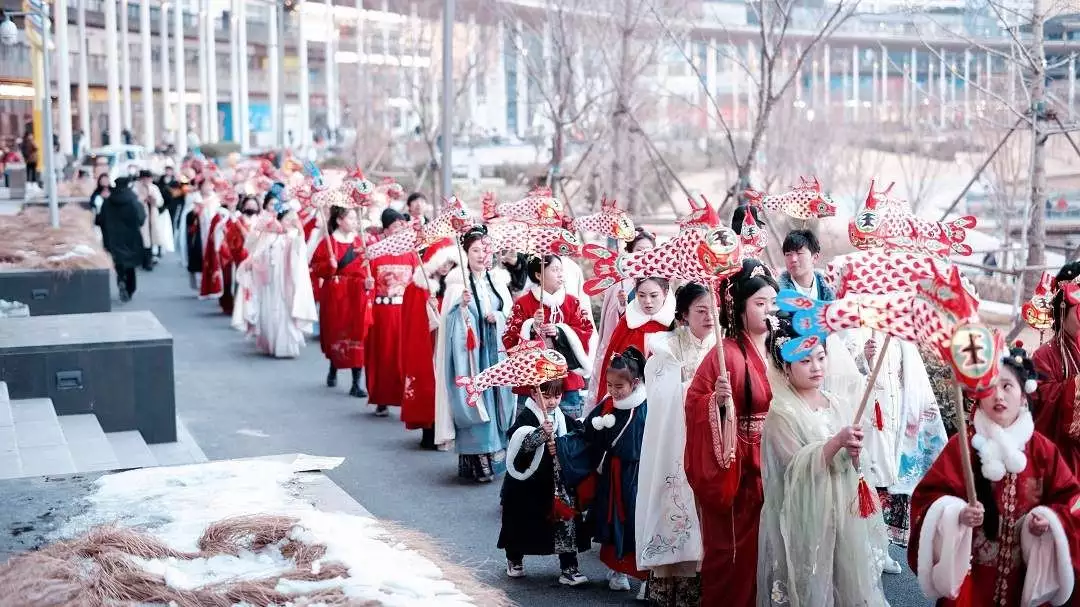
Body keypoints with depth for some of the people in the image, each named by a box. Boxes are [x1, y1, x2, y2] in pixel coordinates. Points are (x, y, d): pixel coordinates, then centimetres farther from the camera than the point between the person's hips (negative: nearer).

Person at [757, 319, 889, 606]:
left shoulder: (840, 406, 6)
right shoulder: (782, 412, -9)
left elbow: (854, 467, 11)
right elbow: (798, 466, -19)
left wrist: (855, 454, -11)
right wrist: (837, 442, -29)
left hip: (844, 511, 5)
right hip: (806, 515, -5)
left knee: (848, 580, 9)